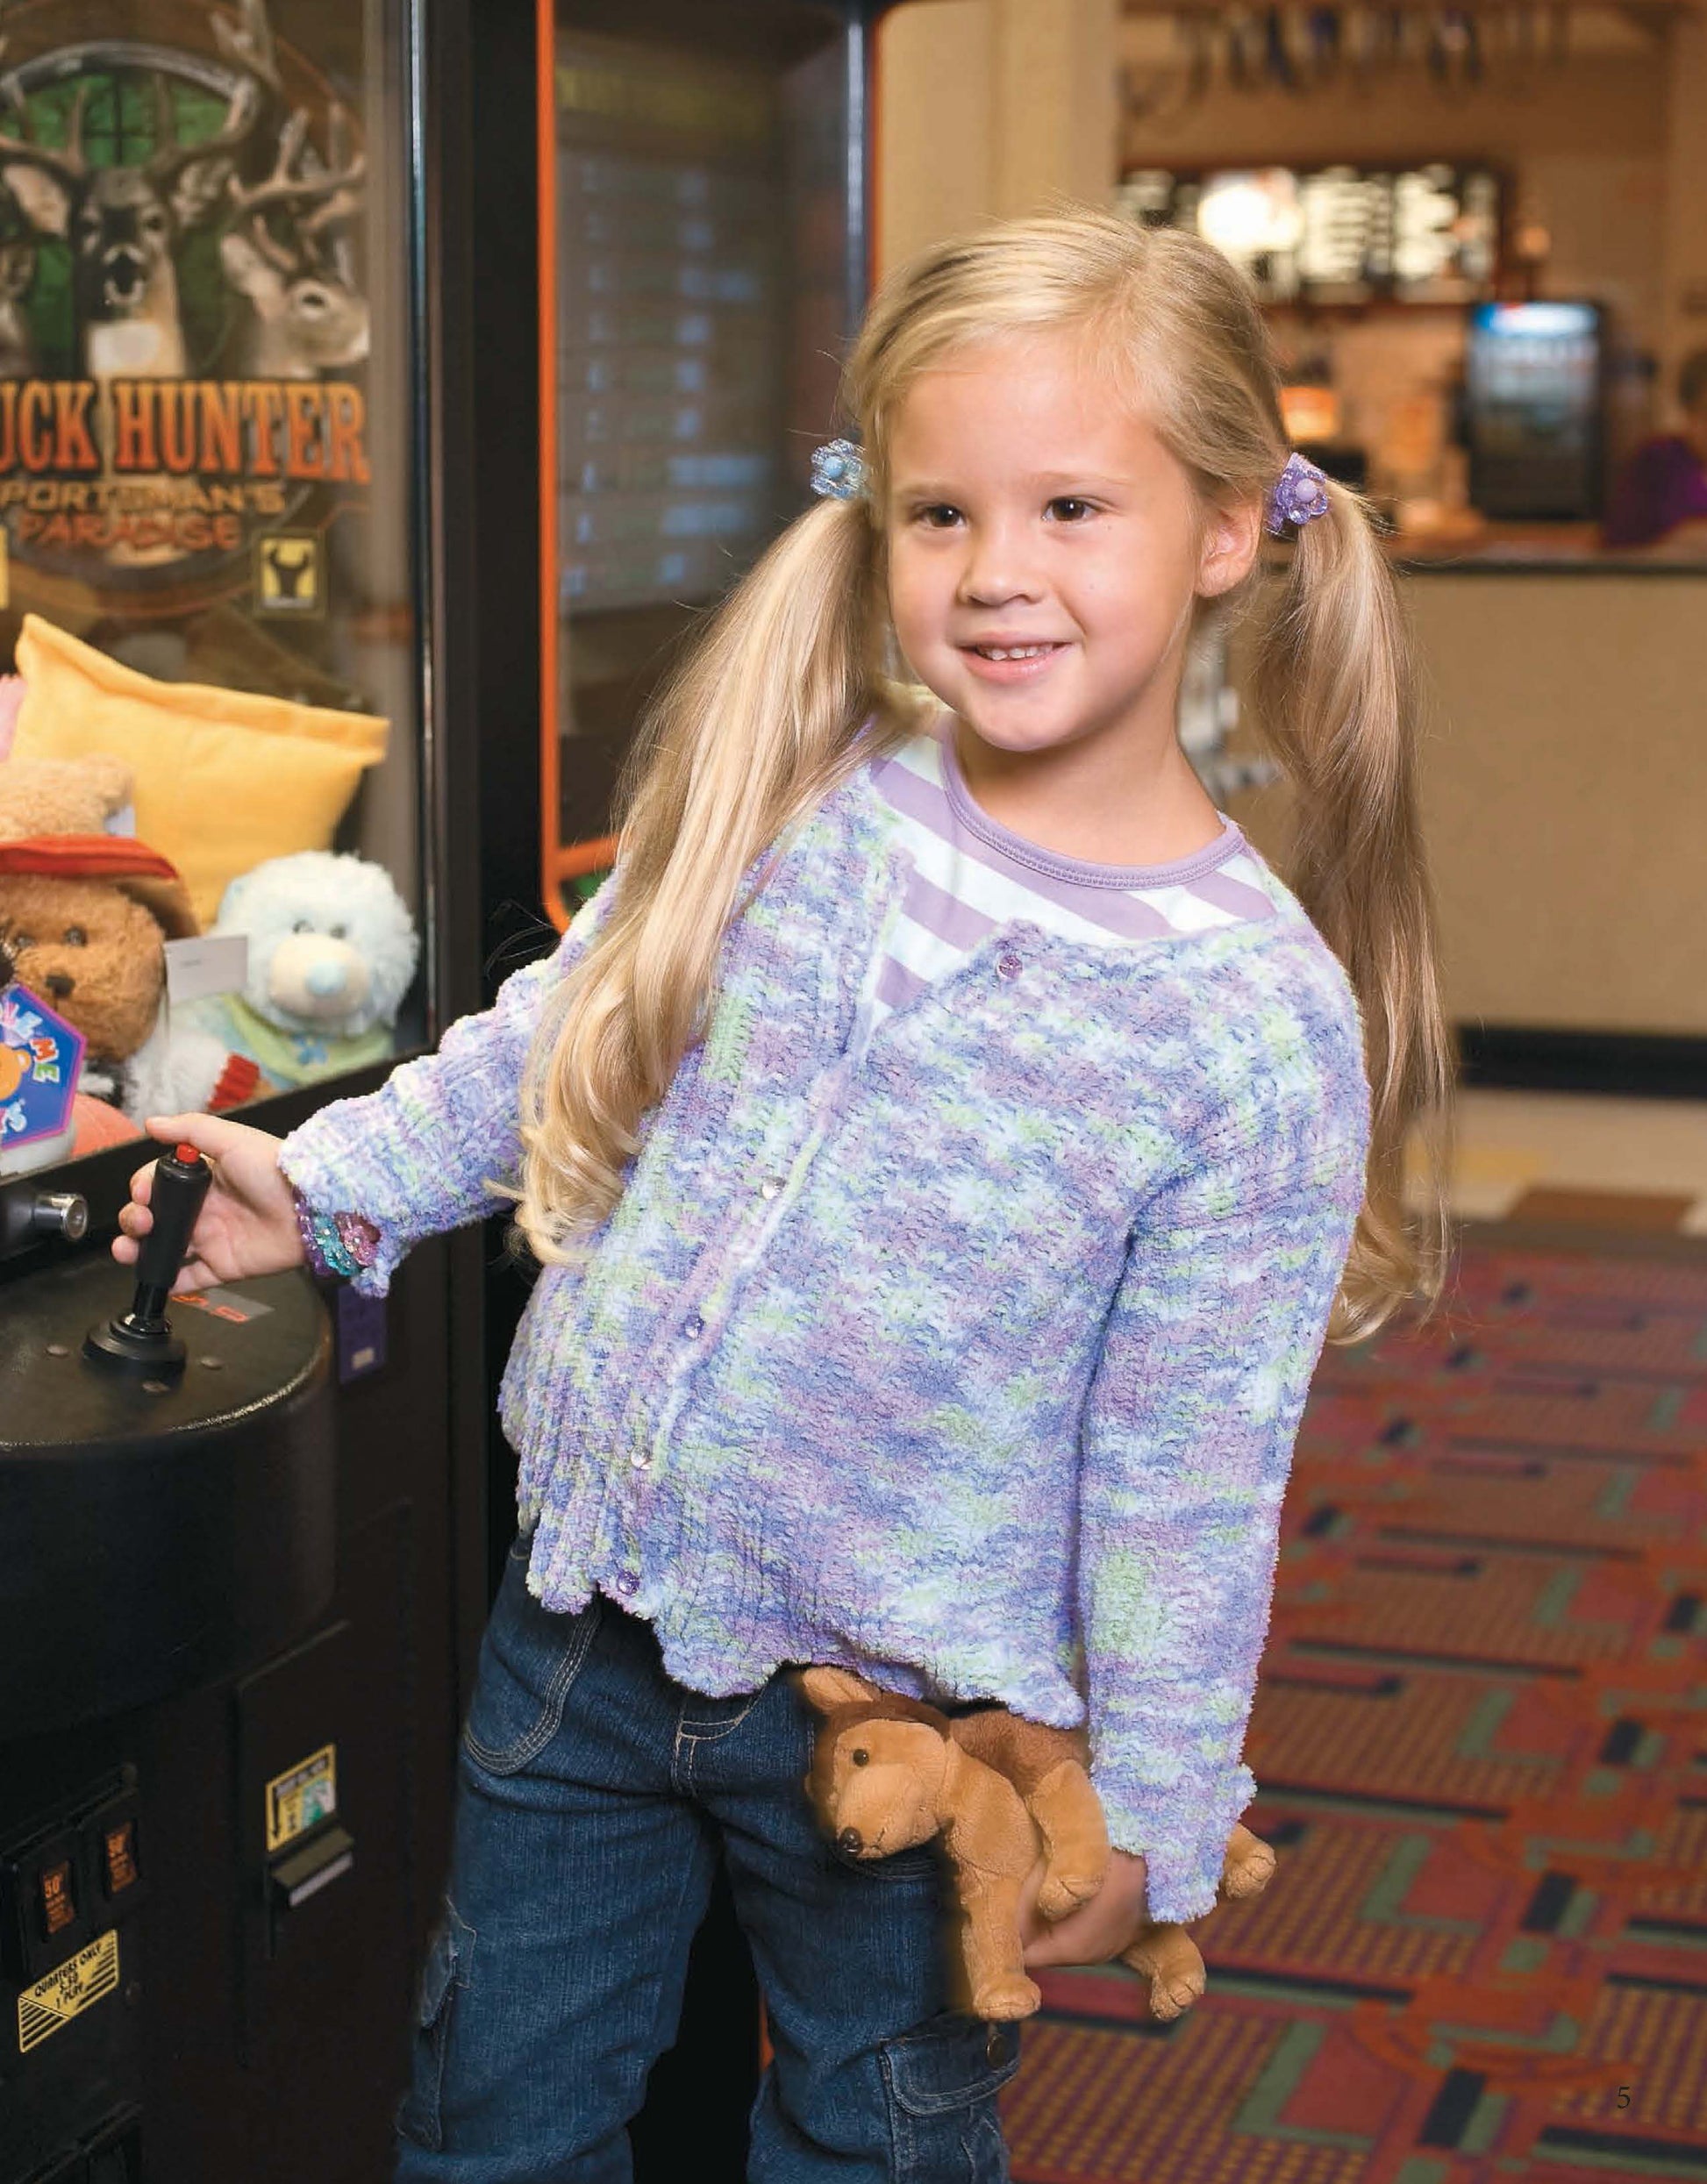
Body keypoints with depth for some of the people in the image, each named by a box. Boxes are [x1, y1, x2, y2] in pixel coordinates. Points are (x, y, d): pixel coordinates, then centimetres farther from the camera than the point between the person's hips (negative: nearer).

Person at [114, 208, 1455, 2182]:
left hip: (907, 1717, -3)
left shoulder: (1260, 1015, -16)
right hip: (588, 1620, 4)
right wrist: (332, 1183, 0)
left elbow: (1185, 1470, -12)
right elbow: (556, 1041, 10)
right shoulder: (787, 806, -7)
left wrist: (1147, 1814, -7)